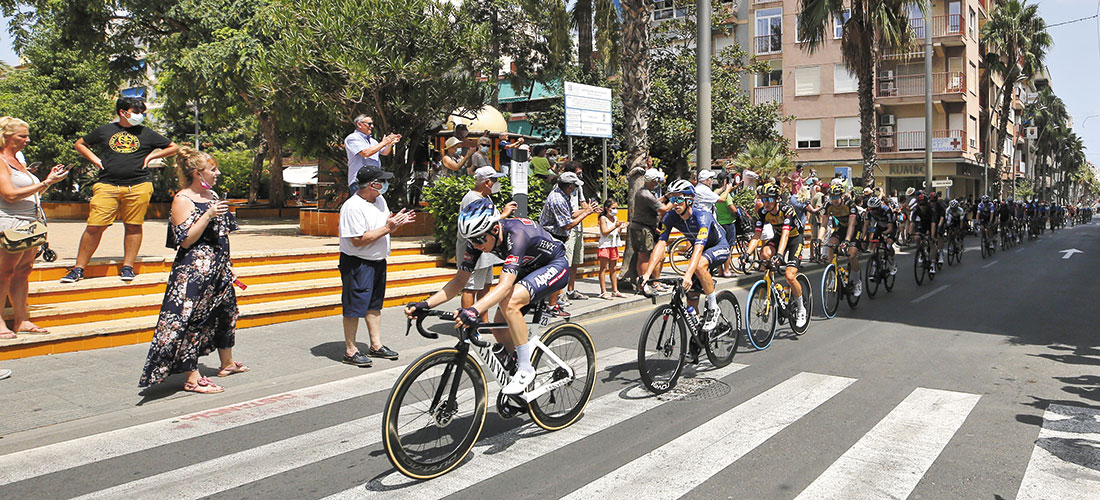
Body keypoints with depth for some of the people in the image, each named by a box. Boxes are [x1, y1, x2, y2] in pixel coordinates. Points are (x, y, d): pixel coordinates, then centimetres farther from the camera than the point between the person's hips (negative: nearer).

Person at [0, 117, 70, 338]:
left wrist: (49, 179, 9)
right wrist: (46, 183, -16)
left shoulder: (18, 161, 19)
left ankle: (21, 320, 11)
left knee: (23, 271, 7)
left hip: (29, 224, 9)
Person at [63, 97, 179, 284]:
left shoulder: (146, 133, 14)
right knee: (94, 226, -6)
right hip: (107, 186, 0)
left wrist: (152, 156, 8)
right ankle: (78, 268, 2)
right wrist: (94, 159, 10)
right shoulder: (105, 131, 14)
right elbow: (79, 144, 27)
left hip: (138, 187, 1)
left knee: (133, 226, 0)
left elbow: (174, 148, 19)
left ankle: (127, 267, 9)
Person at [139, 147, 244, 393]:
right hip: (194, 270, -9)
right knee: (192, 320, -6)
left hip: (218, 268, 9)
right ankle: (192, 379, 0)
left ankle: (227, 363, 35)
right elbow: (186, 240, -18)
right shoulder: (183, 200, -11)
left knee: (226, 313, 18)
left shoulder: (212, 195, 13)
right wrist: (208, 216, -26)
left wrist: (228, 267, 21)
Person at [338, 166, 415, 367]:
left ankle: (376, 345, 27)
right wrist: (387, 228, -24)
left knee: (374, 305, 16)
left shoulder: (379, 199, 7)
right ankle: (350, 351, 8)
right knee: (355, 307, -2)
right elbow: (358, 240, -25)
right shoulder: (353, 207, -21)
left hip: (378, 261, 9)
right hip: (357, 263, -9)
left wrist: (396, 222, -3)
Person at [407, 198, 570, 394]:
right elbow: (460, 279, -12)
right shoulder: (479, 238, -15)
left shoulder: (516, 234, -37)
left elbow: (505, 285, -47)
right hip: (528, 269, 8)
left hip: (555, 266, -8)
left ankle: (525, 369, -18)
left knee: (509, 302, -32)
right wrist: (426, 304, -25)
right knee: (499, 330, -3)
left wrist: (475, 310, -61)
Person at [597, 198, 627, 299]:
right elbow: (604, 232, -17)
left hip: (613, 245, 7)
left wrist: (621, 227, 1)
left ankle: (615, 291, 16)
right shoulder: (603, 218, -8)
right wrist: (615, 226, -22)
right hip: (604, 245, -7)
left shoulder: (615, 218, 13)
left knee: (613, 269, 11)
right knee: (604, 268, -5)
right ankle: (603, 292, -5)